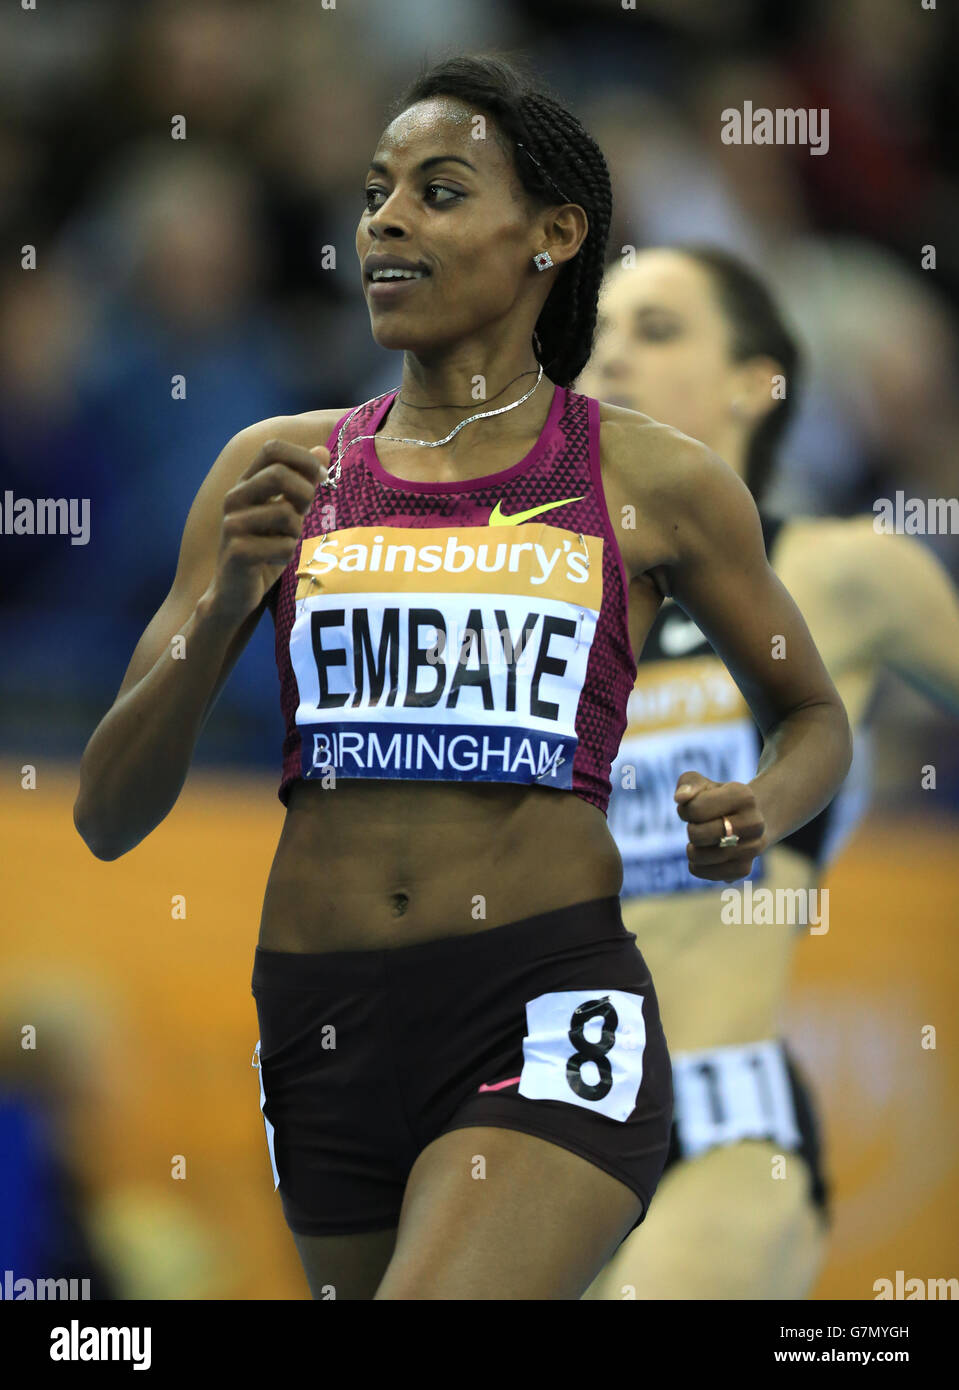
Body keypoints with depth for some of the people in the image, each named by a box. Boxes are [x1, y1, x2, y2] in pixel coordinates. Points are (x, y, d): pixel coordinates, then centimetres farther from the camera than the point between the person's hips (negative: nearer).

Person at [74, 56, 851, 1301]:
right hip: (324, 1031, 4)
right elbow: (108, 815, 5)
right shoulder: (277, 471, 9)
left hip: (543, 1019, -4)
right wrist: (228, 601, -12)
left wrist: (759, 814, -4)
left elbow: (814, 717, 20)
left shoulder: (654, 484, 4)